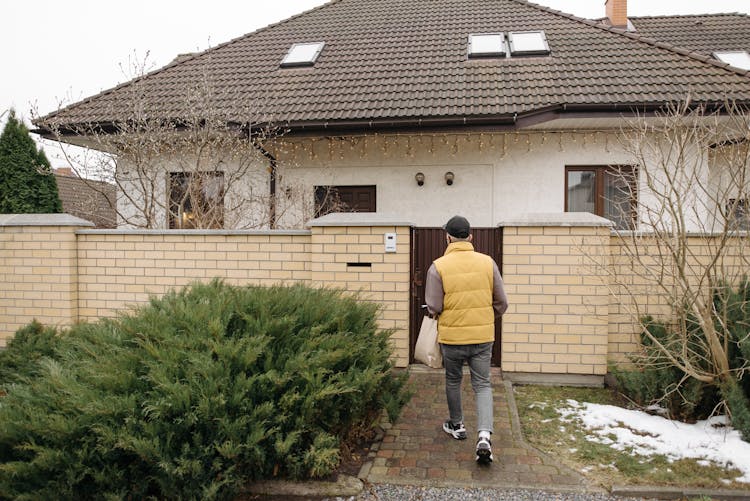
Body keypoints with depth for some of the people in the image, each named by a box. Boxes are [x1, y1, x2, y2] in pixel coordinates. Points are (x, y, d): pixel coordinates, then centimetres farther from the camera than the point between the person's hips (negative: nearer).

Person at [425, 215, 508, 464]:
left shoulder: (438, 266, -12)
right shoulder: (487, 262, -3)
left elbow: (434, 307, -12)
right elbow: (501, 303, 2)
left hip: (452, 337, -1)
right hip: (483, 336, 2)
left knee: (453, 381, 20)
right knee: (482, 384, 11)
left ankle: (456, 425, 37)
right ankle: (484, 435, -5)